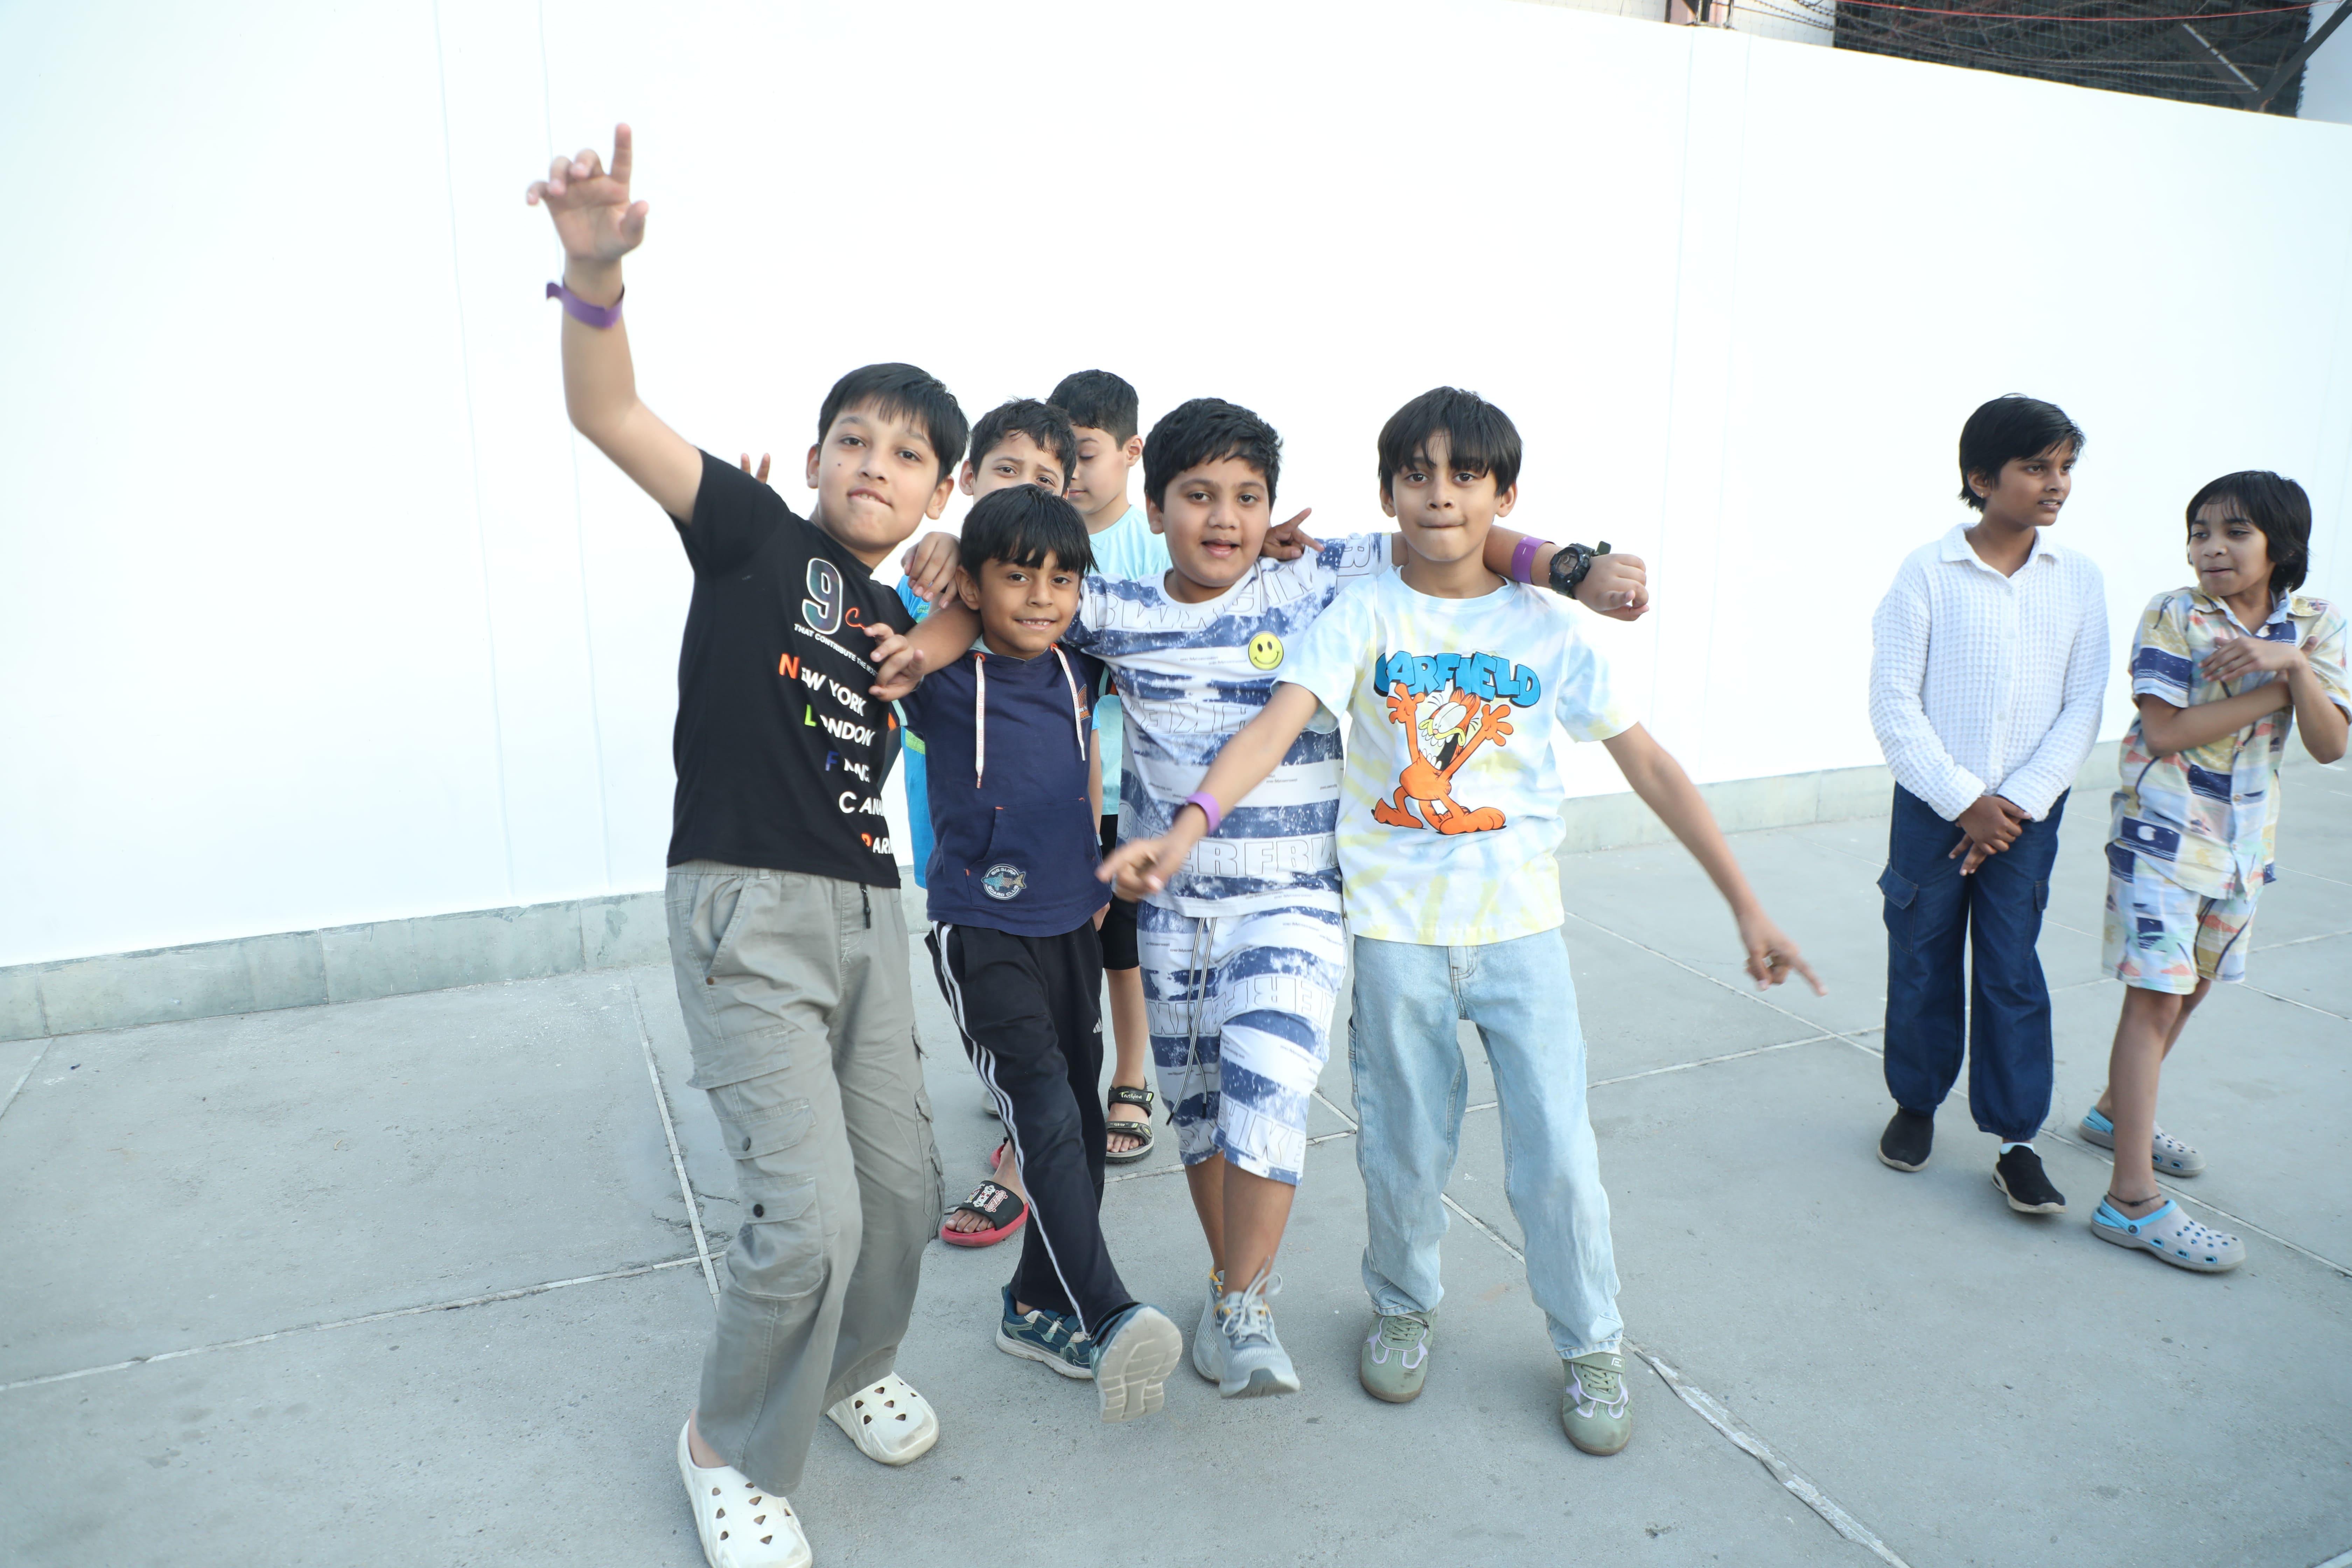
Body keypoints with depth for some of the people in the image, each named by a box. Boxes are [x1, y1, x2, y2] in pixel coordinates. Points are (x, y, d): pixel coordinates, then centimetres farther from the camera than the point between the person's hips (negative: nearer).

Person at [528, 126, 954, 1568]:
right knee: (811, 1211, -12)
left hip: (867, 910, 6)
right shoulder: (758, 537, -3)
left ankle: (856, 1365, 41)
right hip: (747, 910, -6)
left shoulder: (904, 621, 12)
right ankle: (735, 1449, 16)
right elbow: (609, 415, -14)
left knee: (904, 1183, 12)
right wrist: (597, 275, -34)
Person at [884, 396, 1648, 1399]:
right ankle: (1234, 1282, 36)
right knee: (1196, 1105, 14)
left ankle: (1245, 1310, 0)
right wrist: (925, 646, -12)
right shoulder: (1118, 613, 0)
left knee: (1266, 1086, -20)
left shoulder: (1312, 586, -4)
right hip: (1169, 904, 3)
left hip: (1292, 900, -3)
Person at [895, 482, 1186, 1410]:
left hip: (1070, 924, 6)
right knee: (1045, 1114, -18)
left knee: (1082, 1120, 12)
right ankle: (1109, 1319, -17)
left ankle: (1039, 1306, 28)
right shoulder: (943, 678, -12)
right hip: (981, 933, -6)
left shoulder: (1074, 670, 3)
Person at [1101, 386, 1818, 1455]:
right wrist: (1187, 827, -36)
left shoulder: (1547, 626, -1)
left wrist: (1745, 904, -1)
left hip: (1521, 927, 1)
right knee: (1404, 1148, 10)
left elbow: (1648, 764, 1)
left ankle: (1591, 1345, 28)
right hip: (1397, 929, 0)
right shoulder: (1363, 615, -4)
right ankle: (1403, 1307, 39)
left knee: (1557, 1151, 3)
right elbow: (1276, 726, -18)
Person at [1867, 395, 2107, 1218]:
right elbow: (1893, 704, -9)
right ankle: (1916, 1103, 29)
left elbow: (2083, 710, 1)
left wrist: (2016, 802, -9)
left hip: (2028, 813, 2)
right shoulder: (1928, 572, -7)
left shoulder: (2078, 579, 1)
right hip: (1932, 807, -1)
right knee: (1922, 964, 9)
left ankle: (2017, 1141, 15)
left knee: (2013, 974, 5)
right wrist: (1963, 800, -12)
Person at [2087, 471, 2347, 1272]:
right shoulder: (2173, 615, -11)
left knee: (2189, 988, 18)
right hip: (2162, 836, -6)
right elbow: (2166, 731, -18)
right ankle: (2133, 1199, -9)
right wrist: (2275, 691, -16)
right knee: (2156, 996, -10)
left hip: (2243, 841, 6)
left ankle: (2115, 1109, 39)